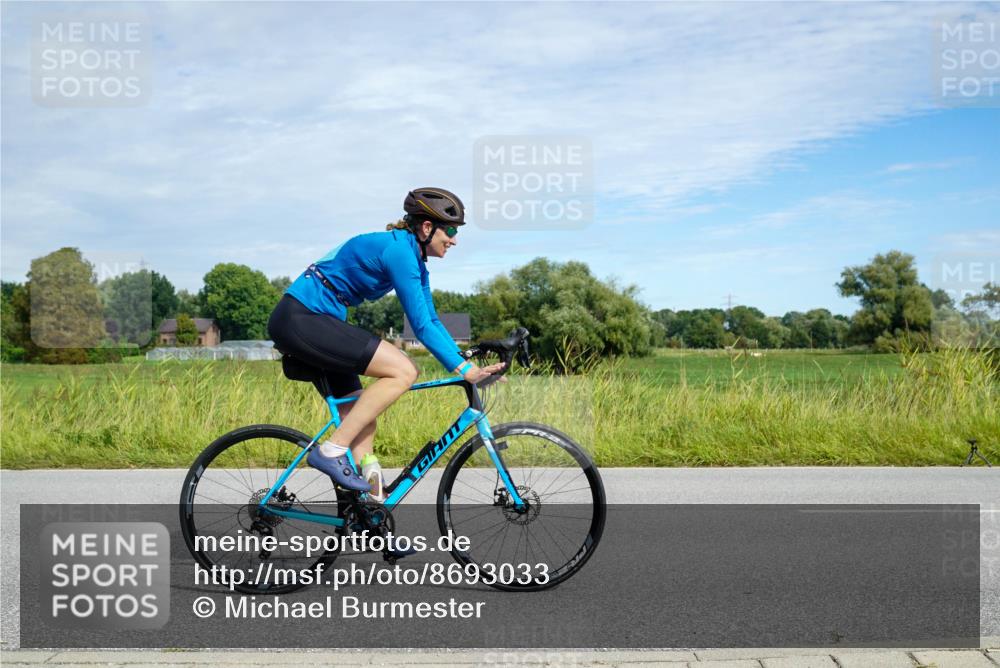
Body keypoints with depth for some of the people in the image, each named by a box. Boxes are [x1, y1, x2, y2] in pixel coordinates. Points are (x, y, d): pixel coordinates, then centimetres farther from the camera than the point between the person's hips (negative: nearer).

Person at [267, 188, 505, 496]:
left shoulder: (415, 261, 12)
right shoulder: (398, 249, -18)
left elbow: (431, 321, 15)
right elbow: (421, 326, -19)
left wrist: (469, 366, 6)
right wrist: (465, 370, -16)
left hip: (306, 322, 10)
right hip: (299, 319, -10)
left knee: (362, 421, 9)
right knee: (402, 371, -18)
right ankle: (332, 450, -14)